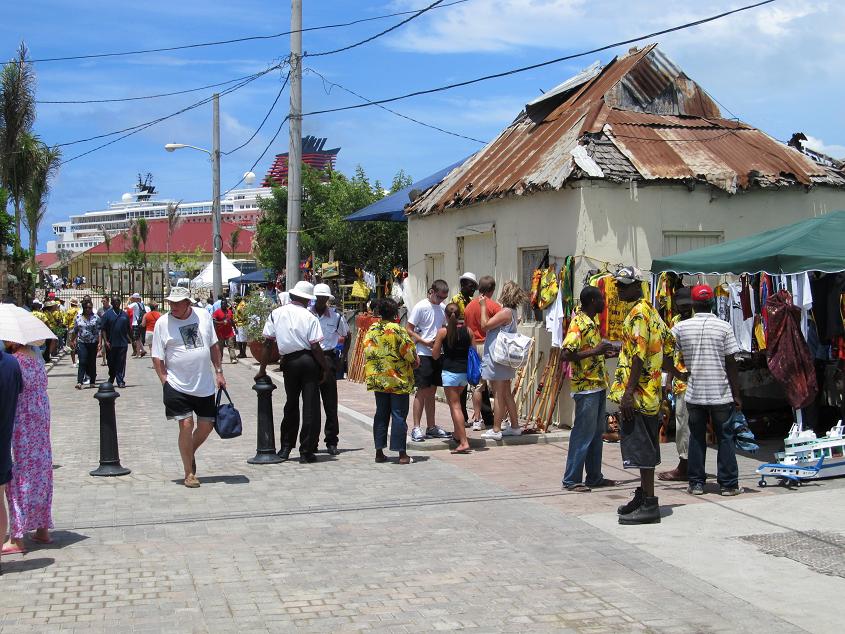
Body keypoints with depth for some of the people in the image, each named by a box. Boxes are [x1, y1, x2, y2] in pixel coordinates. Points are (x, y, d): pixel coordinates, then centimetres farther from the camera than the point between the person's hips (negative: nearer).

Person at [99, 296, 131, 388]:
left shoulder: (124, 315, 10)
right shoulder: (107, 314, 0)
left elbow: (128, 329, 16)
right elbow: (103, 329, -3)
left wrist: (129, 339, 12)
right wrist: (105, 341, -11)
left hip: (122, 343, 1)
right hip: (111, 344, -1)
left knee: (121, 363, -2)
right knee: (111, 363, 11)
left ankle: (121, 381, -1)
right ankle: (111, 378, 32)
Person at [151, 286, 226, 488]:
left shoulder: (203, 316, 4)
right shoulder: (162, 323, -5)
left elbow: (214, 346, 14)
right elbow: (157, 357, -3)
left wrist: (218, 372, 11)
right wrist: (165, 381, -9)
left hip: (205, 386, 4)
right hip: (177, 386, -4)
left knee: (206, 425, 7)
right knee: (186, 425, -7)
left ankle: (189, 454, 34)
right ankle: (189, 473, 6)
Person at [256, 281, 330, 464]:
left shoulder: (276, 314, 4)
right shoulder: (309, 317, -6)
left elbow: (268, 342, 4)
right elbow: (315, 347, -10)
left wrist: (263, 369, 9)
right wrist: (325, 368, 0)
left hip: (289, 362, 3)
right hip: (309, 361, -3)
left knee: (291, 405, 18)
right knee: (310, 406, 3)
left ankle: (285, 448, 21)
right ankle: (306, 451, 3)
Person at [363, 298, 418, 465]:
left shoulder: (371, 330, 2)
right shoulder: (398, 331, -14)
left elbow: (366, 353, 7)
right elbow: (411, 355, -11)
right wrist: (415, 362, 9)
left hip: (378, 379, 5)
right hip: (398, 380, -5)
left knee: (381, 414, 12)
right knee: (399, 416, -1)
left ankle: (379, 452, 13)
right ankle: (402, 454, 0)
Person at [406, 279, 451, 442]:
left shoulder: (442, 308, 10)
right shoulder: (420, 307, -9)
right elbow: (409, 330, -10)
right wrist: (425, 342, -19)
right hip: (423, 354, -7)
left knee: (431, 391, 13)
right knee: (422, 391, -6)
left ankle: (431, 427, 19)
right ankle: (416, 428, 0)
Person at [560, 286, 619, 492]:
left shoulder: (591, 323, 15)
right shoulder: (578, 323, -14)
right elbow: (567, 354, -24)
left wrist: (607, 353, 12)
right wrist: (596, 351, -24)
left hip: (598, 386, 10)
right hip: (586, 387, -10)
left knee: (597, 432, 14)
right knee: (583, 434, -5)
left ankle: (594, 476, 22)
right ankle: (571, 479, 1)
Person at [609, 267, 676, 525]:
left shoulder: (638, 313, -14)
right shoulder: (651, 311, 18)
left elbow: (639, 356, -21)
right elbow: (667, 347, 22)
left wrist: (628, 392, -22)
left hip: (637, 394, -10)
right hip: (649, 393, 10)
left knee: (641, 448, -7)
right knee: (645, 448, 15)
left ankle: (649, 504, -5)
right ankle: (644, 496, 22)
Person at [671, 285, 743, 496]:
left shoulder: (681, 327, -2)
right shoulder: (724, 327, -7)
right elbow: (731, 364, -6)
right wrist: (737, 395, -1)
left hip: (694, 394, 2)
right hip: (721, 394, -1)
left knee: (696, 438, 11)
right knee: (725, 438, 8)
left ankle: (696, 483, 13)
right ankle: (728, 484, 11)